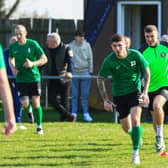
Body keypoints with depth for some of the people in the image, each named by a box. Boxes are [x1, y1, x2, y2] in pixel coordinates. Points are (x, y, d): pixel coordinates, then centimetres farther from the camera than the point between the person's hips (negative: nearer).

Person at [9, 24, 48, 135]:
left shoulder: (33, 44, -9)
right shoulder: (13, 47, -1)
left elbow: (44, 59, -5)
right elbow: (11, 59, 20)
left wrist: (33, 63, -21)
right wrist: (13, 67, 0)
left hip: (34, 77, -1)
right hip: (21, 79, 1)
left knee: (36, 103, -3)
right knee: (24, 104, -9)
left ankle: (39, 126, 13)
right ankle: (28, 110, 29)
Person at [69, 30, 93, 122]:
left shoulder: (87, 45, 3)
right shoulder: (71, 46, -2)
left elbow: (90, 59, 6)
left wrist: (90, 71, 3)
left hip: (85, 73, 1)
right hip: (74, 73, -1)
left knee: (85, 95, 1)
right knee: (75, 95, 3)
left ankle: (86, 113, 4)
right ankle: (74, 113, 9)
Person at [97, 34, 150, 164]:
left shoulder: (135, 55, -15)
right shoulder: (109, 61, -16)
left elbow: (146, 72, -1)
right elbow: (100, 79, -3)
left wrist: (145, 92, -9)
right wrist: (105, 100, -7)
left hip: (135, 91, -1)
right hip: (119, 95, 2)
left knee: (135, 120, -22)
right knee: (127, 128, 10)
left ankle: (136, 152, -11)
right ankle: (136, 137, 46)